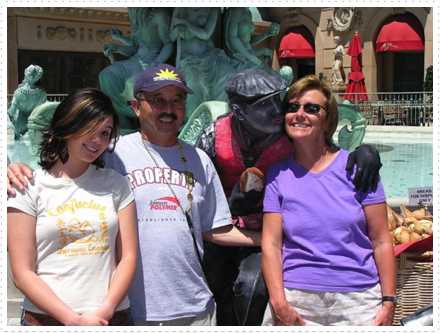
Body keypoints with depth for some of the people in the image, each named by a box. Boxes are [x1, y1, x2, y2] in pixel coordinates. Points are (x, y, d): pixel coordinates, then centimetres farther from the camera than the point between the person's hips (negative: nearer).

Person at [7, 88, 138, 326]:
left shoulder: (116, 185, 7)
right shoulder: (29, 188, -2)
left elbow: (128, 257, 2)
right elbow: (23, 273, -7)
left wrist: (105, 311, -14)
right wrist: (74, 320, -15)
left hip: (113, 318, 2)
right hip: (47, 319, -2)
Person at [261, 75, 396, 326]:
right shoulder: (278, 174, 5)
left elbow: (381, 241, 1)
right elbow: (271, 244, -1)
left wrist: (389, 302, -6)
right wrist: (279, 304, -12)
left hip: (359, 300, 0)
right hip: (297, 298, 1)